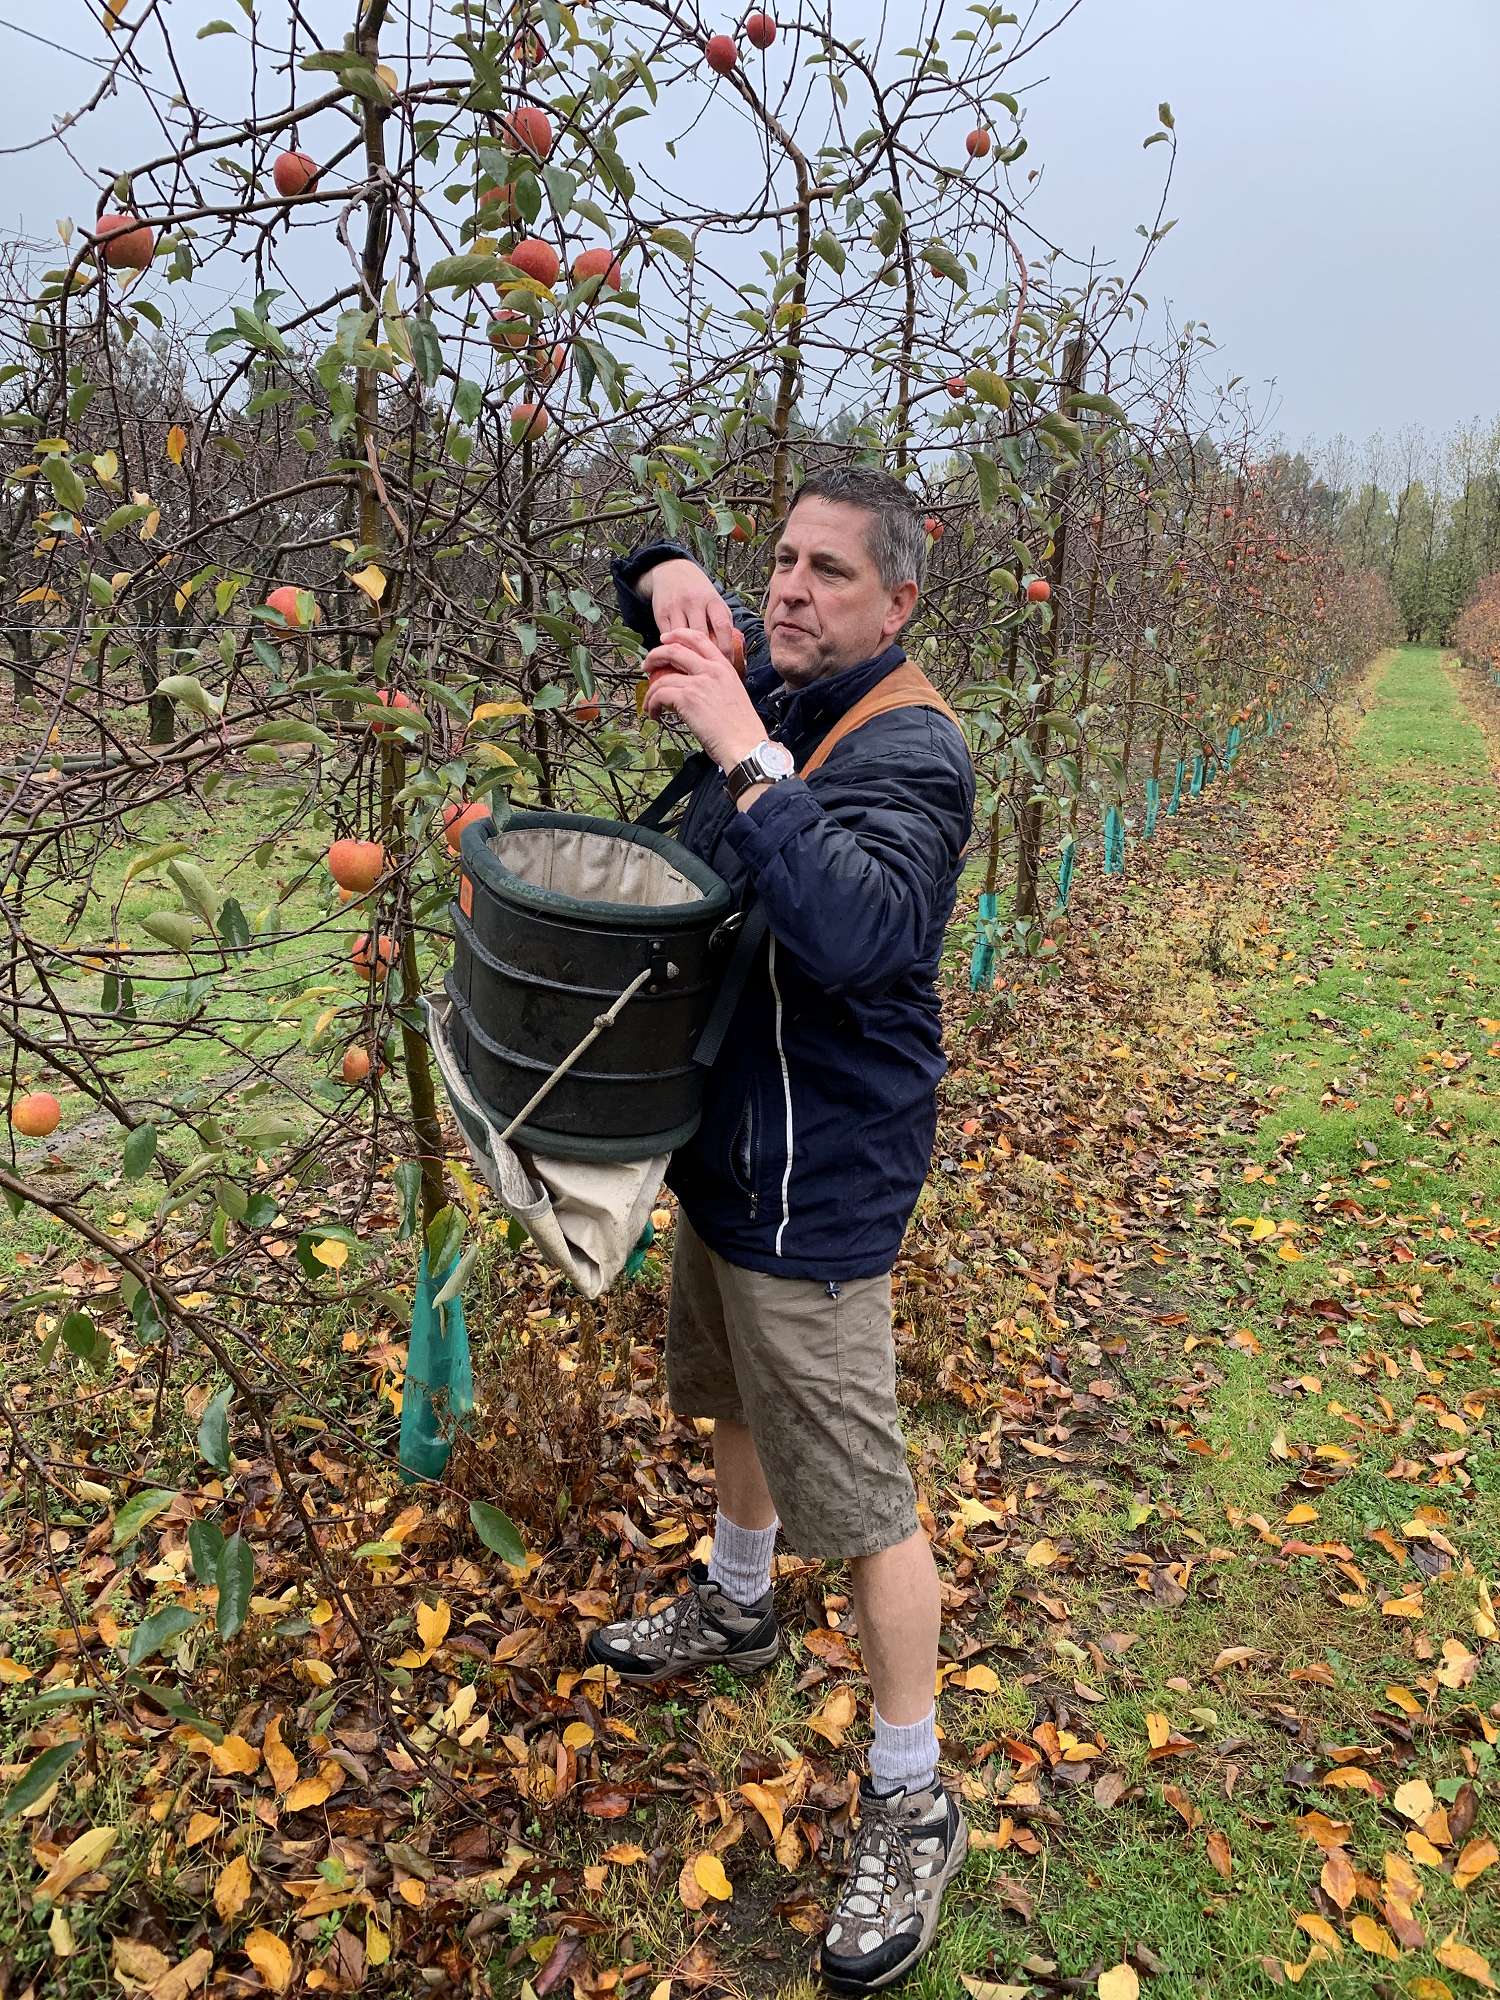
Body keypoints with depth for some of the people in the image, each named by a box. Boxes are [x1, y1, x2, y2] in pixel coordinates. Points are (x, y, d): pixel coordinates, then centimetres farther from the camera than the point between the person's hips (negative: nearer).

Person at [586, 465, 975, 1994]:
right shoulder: (764, 674, 2)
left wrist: (747, 756, -38)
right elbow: (660, 590, 20)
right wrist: (669, 581, -3)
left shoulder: (906, 750, -21)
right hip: (725, 1135, 9)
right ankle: (736, 1610, 56)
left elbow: (859, 931, -38)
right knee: (733, 1399, 29)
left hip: (818, 1181, -9)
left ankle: (913, 1808, 22)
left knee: (860, 1496, 1)